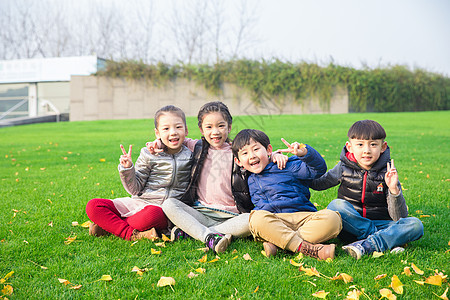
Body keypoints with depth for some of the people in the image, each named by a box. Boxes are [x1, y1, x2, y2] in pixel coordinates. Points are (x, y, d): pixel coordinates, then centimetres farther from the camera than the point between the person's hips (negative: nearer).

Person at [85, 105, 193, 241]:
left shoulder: (190, 156, 5)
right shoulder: (149, 155, 1)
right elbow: (135, 189, 1)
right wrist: (127, 169, -15)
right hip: (138, 203, 2)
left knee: (152, 214, -42)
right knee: (93, 206, -16)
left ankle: (110, 225, -16)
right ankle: (130, 233, -23)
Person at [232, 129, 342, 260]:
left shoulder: (287, 165, 10)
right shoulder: (252, 181, 20)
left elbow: (318, 169, 2)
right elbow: (261, 206, 13)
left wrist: (304, 153, -16)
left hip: (304, 217, 0)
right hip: (275, 220, 0)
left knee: (331, 218, -29)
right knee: (257, 217, -34)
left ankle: (276, 242, -31)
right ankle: (306, 248, -40)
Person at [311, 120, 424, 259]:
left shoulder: (387, 174, -3)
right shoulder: (344, 168, 0)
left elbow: (399, 218, -8)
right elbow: (317, 183, 14)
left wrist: (394, 189, -25)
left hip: (380, 224, 0)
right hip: (350, 225, 0)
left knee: (415, 225, -23)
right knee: (336, 205, -29)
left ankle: (366, 245, -37)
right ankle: (387, 241, -25)